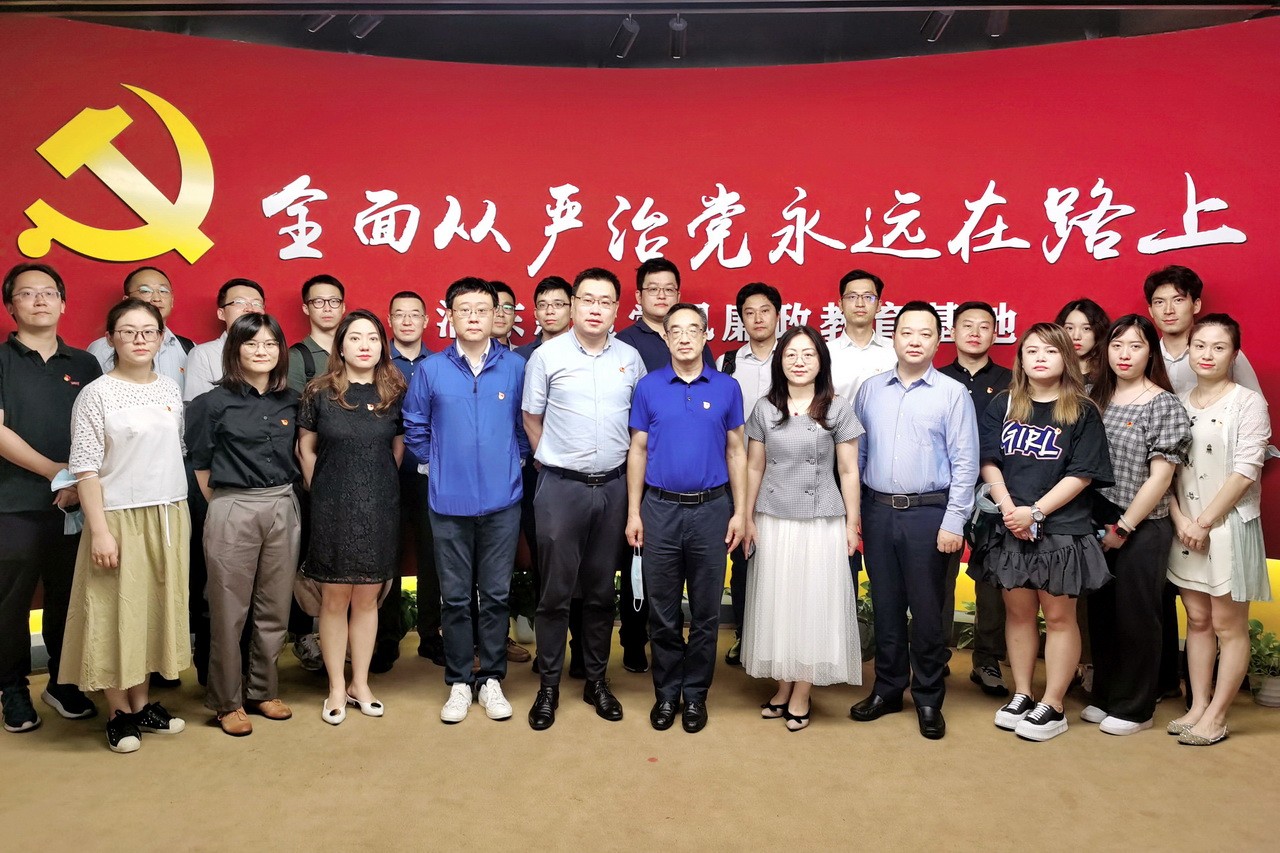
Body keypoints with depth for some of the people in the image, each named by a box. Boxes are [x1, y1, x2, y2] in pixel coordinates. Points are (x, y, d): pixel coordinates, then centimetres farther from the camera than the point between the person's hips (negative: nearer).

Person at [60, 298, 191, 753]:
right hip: (120, 517, -5)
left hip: (168, 516, 5)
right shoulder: (96, 395, -8)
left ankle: (142, 703, 25)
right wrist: (99, 530, -15)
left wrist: (183, 515, 9)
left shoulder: (171, 390, 7)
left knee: (156, 609, 11)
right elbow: (85, 468, -10)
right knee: (116, 613, 3)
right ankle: (119, 713, 19)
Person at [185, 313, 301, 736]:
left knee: (274, 609, 11)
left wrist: (281, 498, 10)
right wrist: (223, 504, 5)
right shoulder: (214, 403, -4)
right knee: (230, 611, 3)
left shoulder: (291, 401, 7)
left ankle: (263, 690, 26)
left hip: (283, 510, 4)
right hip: (232, 511, -4)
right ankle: (227, 702, 18)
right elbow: (200, 464, 1)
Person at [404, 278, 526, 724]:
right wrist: (436, 463, 8)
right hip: (450, 502, 0)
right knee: (455, 597, 9)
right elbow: (415, 428, 9)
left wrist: (513, 459, 6)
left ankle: (491, 678, 23)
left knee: (496, 594, 8)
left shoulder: (515, 366, -1)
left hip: (502, 502, 0)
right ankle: (459, 682, 22)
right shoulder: (431, 369, 0)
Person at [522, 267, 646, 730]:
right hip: (561, 486, -2)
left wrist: (628, 467, 9)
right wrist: (554, 461, 7)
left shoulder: (630, 358, 4)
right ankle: (548, 686, 17)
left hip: (613, 486, 3)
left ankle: (596, 680, 26)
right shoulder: (547, 355, -3)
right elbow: (532, 418, 6)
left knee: (602, 590, 12)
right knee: (555, 591, 3)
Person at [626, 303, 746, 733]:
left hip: (711, 509, 0)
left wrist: (739, 512, 0)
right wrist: (633, 512, -1)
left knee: (705, 612, 9)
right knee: (663, 612, 9)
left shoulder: (727, 388, 2)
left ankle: (695, 694, 24)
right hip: (660, 509, 0)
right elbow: (637, 451, 3)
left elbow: (736, 452, 5)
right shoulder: (648, 387, 1)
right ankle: (666, 693, 24)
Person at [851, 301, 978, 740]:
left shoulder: (953, 393, -3)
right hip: (877, 510, 3)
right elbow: (855, 452, 9)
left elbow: (965, 462, -5)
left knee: (926, 610, 5)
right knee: (885, 606, 13)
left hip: (928, 513, -3)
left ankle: (929, 700, 21)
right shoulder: (870, 390, 7)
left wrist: (954, 521, -9)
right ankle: (887, 689, 27)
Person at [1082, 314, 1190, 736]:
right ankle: (1104, 696, 29)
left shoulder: (1164, 405, -9)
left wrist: (1124, 527, -11)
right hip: (1099, 523, 5)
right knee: (1101, 613, 13)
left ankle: (1135, 708, 21)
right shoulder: (1097, 398, 8)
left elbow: (1160, 477, -12)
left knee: (1135, 617, 6)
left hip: (1142, 528, -5)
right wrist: (1098, 522, 3)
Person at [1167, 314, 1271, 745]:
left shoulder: (1248, 403, -7)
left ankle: (1216, 716, 12)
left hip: (1230, 525, -5)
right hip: (1185, 527, 5)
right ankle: (1198, 705, 22)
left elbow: (1245, 471, -13)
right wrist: (1180, 520, -8)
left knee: (1228, 625, 3)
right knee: (1197, 620, 12)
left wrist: (1206, 521, -14)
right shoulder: (1177, 403, 7)